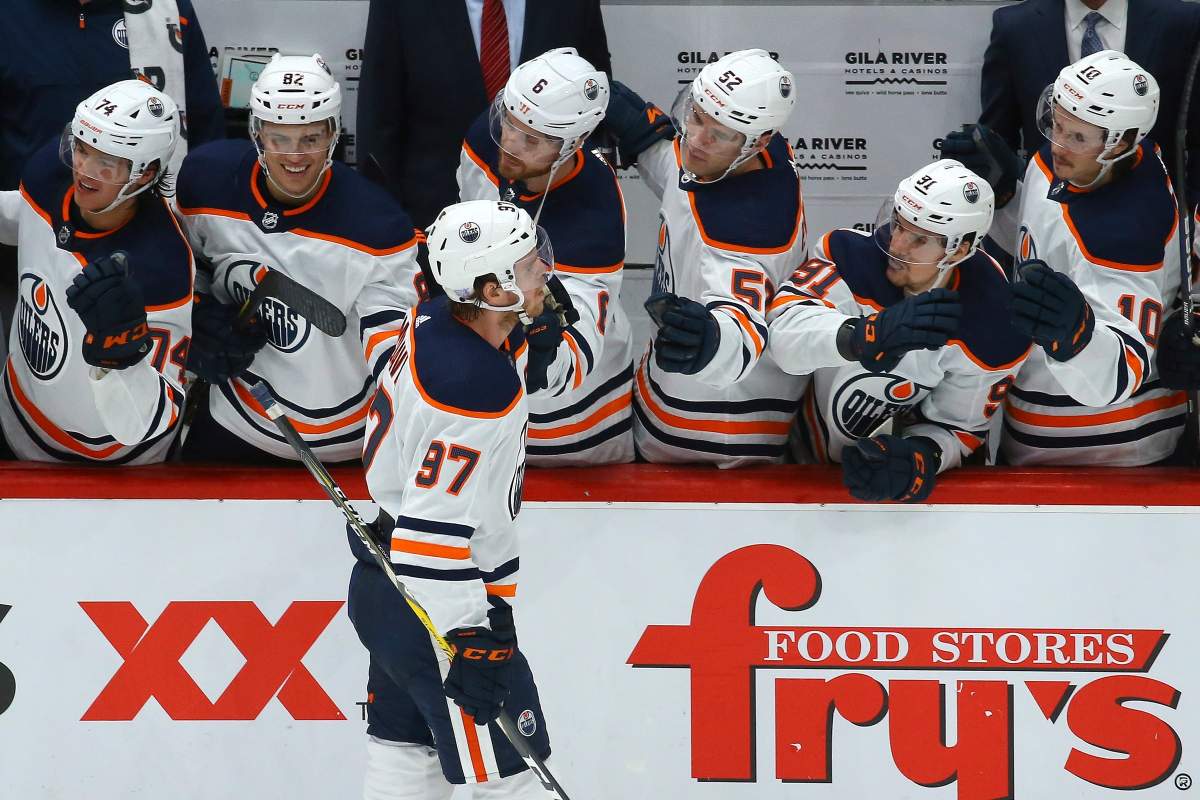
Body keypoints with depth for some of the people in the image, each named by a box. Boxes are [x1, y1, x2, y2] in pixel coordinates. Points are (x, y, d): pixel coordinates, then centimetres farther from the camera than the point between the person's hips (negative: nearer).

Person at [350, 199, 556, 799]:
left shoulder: (436, 319, -2)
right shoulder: (477, 395, -29)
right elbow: (432, 530, -28)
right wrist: (467, 645, -25)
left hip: (382, 586, 10)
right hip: (432, 611, -10)